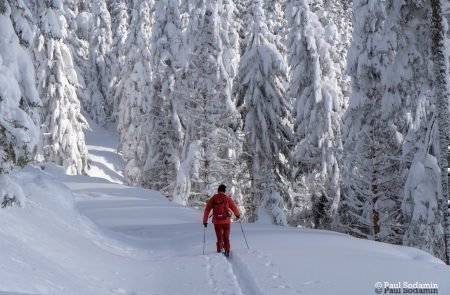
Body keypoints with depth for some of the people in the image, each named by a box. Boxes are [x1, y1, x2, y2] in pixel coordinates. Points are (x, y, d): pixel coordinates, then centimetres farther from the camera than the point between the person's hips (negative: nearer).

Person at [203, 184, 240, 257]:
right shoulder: (227, 198, -2)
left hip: (217, 221, 1)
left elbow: (207, 210, 4)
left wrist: (205, 221, 10)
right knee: (226, 237, 14)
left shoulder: (213, 199, 4)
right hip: (226, 220, -1)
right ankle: (227, 251, 13)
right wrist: (238, 215, 20)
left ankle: (219, 251, 2)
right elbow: (234, 207, 1)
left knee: (219, 238, 12)